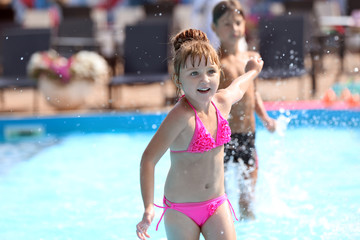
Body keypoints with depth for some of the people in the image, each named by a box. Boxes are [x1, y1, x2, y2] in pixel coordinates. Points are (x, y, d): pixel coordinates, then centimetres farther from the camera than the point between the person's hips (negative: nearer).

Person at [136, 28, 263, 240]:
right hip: (181, 211, -6)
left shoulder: (222, 102, -2)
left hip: (216, 206, 6)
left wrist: (252, 71, 45)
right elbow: (149, 158, -26)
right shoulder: (181, 116, -23)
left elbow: (238, 87, 24)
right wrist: (149, 207, -33)